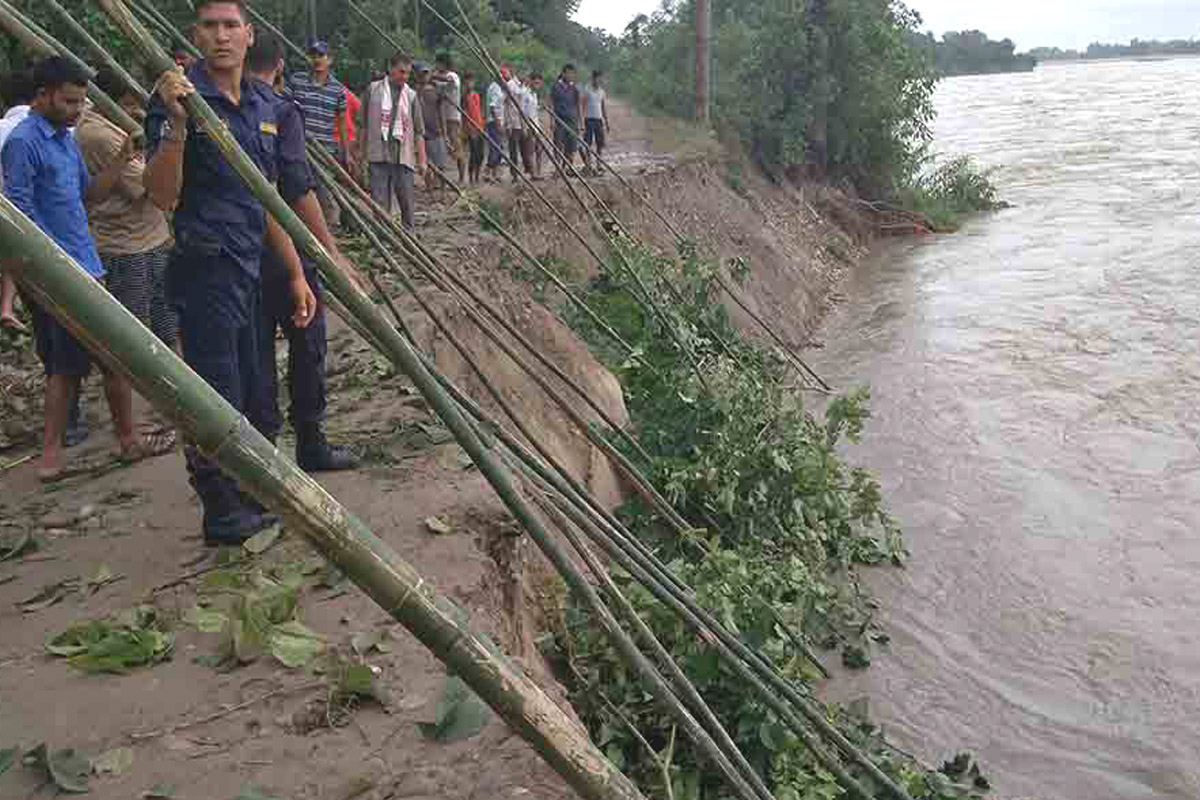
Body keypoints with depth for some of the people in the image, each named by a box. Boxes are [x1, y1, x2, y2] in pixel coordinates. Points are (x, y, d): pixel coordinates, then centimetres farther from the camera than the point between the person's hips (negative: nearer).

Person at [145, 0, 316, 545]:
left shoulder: (266, 106, 11)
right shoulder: (180, 98, -10)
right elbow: (161, 196, -17)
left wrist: (296, 273, 14)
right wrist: (176, 123, -29)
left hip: (251, 269, 7)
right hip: (207, 270, -7)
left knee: (248, 394, 15)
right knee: (218, 398, 0)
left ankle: (247, 500, 30)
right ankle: (224, 517, 16)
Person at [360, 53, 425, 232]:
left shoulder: (411, 96, 7)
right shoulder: (373, 89, 5)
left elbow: (419, 131, 7)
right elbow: (363, 124, 10)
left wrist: (422, 159, 2)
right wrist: (361, 150, 9)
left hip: (404, 157, 1)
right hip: (378, 156, -1)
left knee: (406, 201, 6)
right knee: (379, 201, -3)